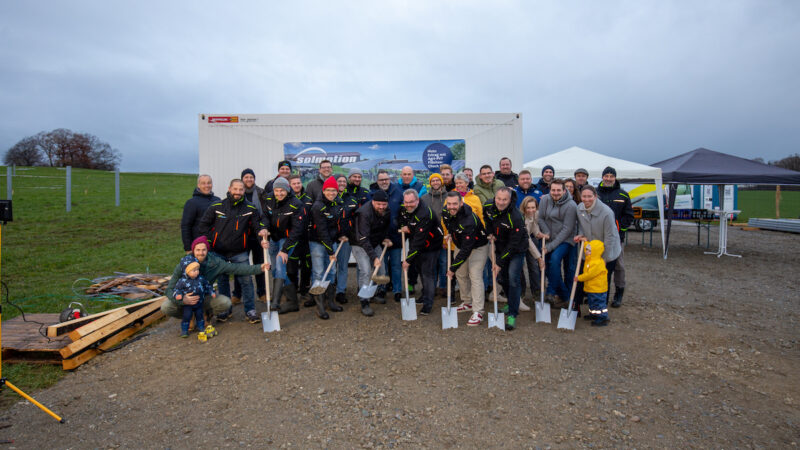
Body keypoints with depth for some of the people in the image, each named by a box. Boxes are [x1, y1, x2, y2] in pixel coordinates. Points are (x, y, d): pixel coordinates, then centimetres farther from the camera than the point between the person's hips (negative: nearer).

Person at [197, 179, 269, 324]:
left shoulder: (250, 208, -1)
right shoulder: (216, 207, -2)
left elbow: (257, 225, 3)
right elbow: (204, 224, 7)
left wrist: (262, 231, -19)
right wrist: (210, 240, 0)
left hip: (240, 253, -1)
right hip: (219, 252, 1)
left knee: (246, 280, -3)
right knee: (222, 281, 13)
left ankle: (250, 310, 8)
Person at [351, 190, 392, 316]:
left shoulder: (386, 211, -6)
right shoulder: (364, 213, -29)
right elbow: (363, 239, -32)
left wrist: (386, 238, -3)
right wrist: (374, 257, -35)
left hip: (375, 243, 7)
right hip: (360, 244, -7)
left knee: (381, 270, 7)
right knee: (366, 271, -18)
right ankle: (364, 303, -9)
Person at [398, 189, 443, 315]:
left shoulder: (424, 214, -33)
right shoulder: (404, 209, -6)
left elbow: (419, 240, -35)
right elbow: (402, 220, 18)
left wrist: (408, 259, -33)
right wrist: (403, 226, -8)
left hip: (430, 246, -8)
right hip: (416, 245, 8)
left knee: (428, 273, -8)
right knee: (420, 270, 19)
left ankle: (428, 304, 0)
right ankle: (425, 295, 37)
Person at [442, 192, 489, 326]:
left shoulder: (469, 220, -39)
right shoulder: (445, 212, -16)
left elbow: (466, 249, -37)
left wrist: (452, 268, -33)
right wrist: (449, 233, 7)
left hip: (478, 247, -8)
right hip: (460, 245, 8)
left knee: (475, 276, -15)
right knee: (461, 274, 13)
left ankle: (478, 312, -11)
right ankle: (467, 303, 30)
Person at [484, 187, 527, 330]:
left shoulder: (515, 218, -31)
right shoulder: (489, 207, -13)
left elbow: (513, 245, -27)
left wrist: (500, 263, -24)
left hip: (516, 250, -6)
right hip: (500, 247, 6)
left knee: (513, 279, -16)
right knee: (501, 278, 13)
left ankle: (512, 315, -9)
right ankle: (512, 303, 38)